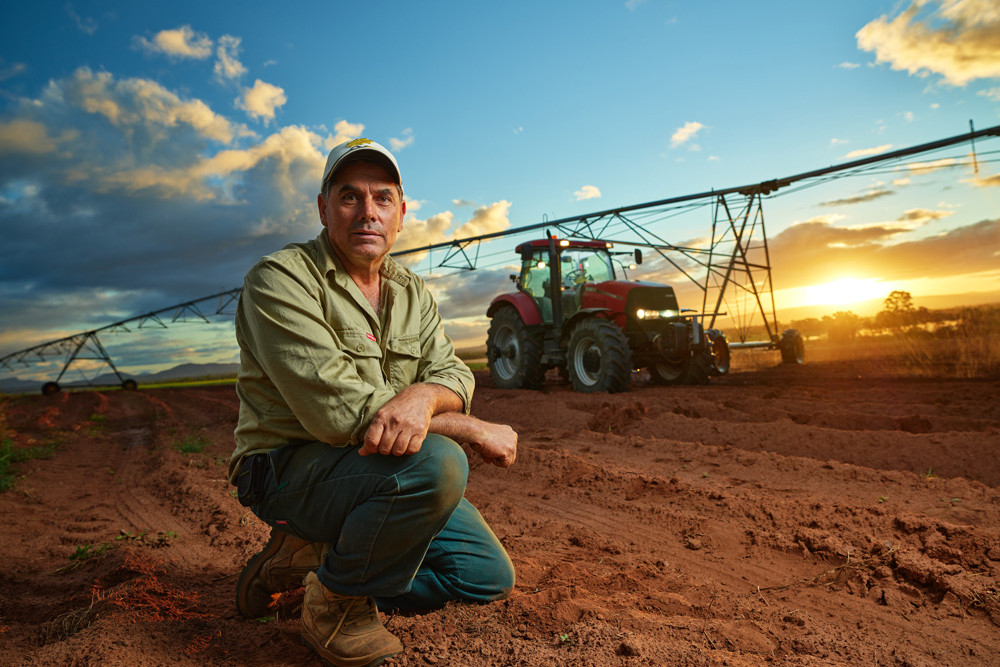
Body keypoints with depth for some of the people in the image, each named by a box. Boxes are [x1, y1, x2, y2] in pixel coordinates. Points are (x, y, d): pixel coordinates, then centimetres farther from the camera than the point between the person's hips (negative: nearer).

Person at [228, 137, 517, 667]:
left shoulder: (411, 291, 8)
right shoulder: (280, 280, -16)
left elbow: (453, 374, -1)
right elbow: (339, 410, -26)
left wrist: (422, 396, -29)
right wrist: (474, 429, -22)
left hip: (385, 467, 7)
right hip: (287, 465, -7)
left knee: (490, 577, 4)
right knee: (438, 462, -34)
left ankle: (312, 554, 12)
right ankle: (336, 603, -6)